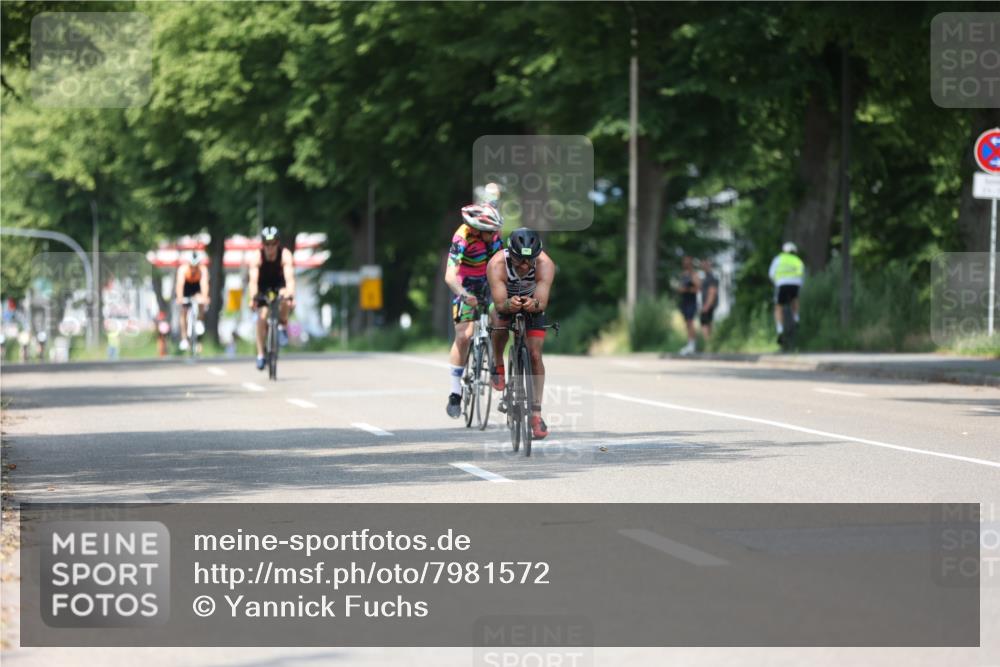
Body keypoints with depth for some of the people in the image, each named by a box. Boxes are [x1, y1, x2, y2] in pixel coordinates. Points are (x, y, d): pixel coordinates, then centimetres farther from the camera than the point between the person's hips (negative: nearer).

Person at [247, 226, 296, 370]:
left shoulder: (285, 255, -28)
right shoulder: (256, 257, -27)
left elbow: (289, 278, -39)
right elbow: (253, 280, -37)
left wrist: (291, 295, -56)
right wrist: (253, 298, -53)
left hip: (279, 285, 0)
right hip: (263, 287, 0)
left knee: (286, 300, -34)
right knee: (262, 317, -16)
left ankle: (282, 326, -6)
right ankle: (260, 354, -5)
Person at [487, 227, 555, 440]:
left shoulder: (545, 264, -35)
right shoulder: (497, 264, -37)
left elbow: (543, 302, -41)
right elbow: (499, 303, -42)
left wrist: (535, 304, -64)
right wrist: (509, 304, -64)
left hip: (532, 303, 0)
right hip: (506, 300, 0)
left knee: (535, 354, -11)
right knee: (500, 325, -32)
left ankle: (536, 413, -5)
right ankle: (498, 366, -3)